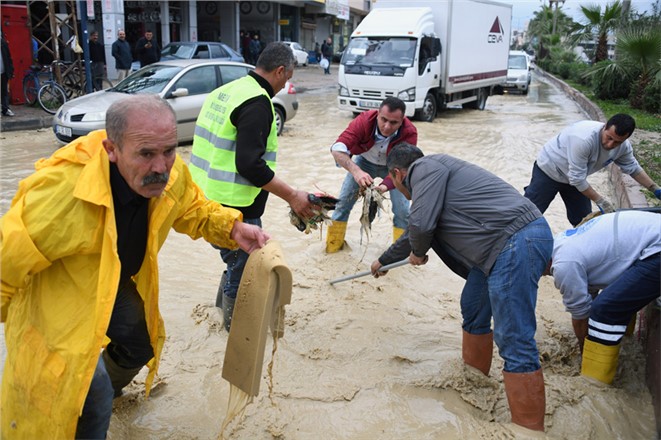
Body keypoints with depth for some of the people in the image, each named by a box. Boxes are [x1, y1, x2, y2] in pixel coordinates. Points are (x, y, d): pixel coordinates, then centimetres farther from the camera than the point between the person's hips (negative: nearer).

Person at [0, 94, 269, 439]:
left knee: (140, 345, 24)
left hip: (115, 282, 6)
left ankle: (104, 392, 58)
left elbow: (196, 211, -1)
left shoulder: (171, 173, -22)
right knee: (93, 399, -11)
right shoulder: (61, 187, -40)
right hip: (52, 294, -6)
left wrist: (232, 227, -21)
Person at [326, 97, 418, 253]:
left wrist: (384, 186, -56)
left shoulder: (409, 133, -35)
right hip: (365, 161, 1)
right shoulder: (364, 120, -36)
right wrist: (356, 171, -63)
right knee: (344, 200, -1)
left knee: (402, 209, -10)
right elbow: (337, 148, -46)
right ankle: (333, 245, 18)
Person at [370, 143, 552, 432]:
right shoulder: (433, 175, 28)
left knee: (514, 340, -9)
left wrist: (417, 253, 8)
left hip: (517, 243, -11)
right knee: (473, 310, 24)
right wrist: (383, 261, 57)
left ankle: (529, 426, -2)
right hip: (508, 244, 11)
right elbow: (414, 232, 42)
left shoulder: (424, 167, -3)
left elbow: (421, 224, -16)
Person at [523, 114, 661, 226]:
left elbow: (633, 168, 5)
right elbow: (577, 179, -34)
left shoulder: (623, 146, -16)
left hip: (575, 177, 7)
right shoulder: (584, 138, -40)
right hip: (548, 171, -7)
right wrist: (600, 201, -28)